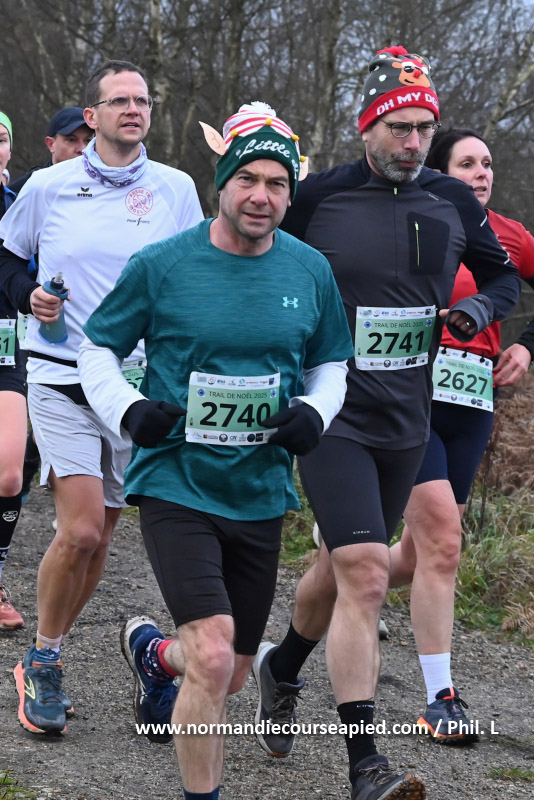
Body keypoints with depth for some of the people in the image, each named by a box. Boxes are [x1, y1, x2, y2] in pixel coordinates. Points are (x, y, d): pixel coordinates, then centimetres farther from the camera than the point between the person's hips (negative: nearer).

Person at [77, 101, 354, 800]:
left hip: (262, 495, 4)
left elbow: (331, 364, 16)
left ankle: (154, 653, 51)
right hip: (176, 485, -4)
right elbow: (96, 348, 4)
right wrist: (127, 409, -14)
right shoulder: (161, 265, -8)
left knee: (231, 676, 16)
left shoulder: (310, 271, 2)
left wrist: (315, 411, -6)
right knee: (213, 660, -21)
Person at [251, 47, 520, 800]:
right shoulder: (319, 197, -11)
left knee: (343, 565, 19)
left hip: (406, 421, 5)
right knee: (365, 576, -17)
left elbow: (503, 276, 16)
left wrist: (480, 307, -5)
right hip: (333, 418, -5)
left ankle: (282, 668, 48)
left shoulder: (453, 202, 1)